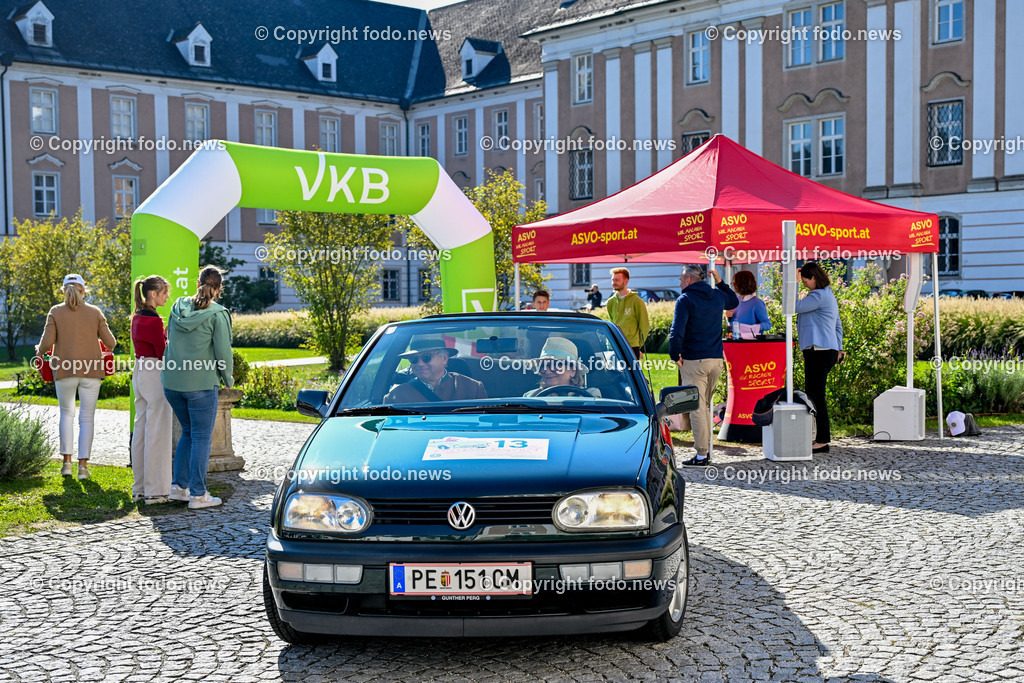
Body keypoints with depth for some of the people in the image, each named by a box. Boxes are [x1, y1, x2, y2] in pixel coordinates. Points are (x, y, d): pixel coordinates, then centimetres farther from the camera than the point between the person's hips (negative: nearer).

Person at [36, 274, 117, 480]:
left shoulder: (55, 312, -1)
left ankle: (67, 461, 12)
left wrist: (40, 352, 15)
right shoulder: (95, 312, 1)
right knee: (87, 417, 5)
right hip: (91, 370, 0)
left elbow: (47, 342, -6)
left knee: (67, 413, 17)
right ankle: (83, 465, 3)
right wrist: (109, 349, 23)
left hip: (65, 370, 0)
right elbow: (110, 342, 1)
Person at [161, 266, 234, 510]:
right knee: (201, 437, 2)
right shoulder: (218, 314, -10)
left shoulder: (178, 307, 7)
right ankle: (197, 494, 5)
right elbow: (223, 352, -10)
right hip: (201, 384, -6)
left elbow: (170, 341, 13)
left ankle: (178, 485, 19)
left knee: (188, 432, 20)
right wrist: (228, 378, 5)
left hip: (171, 382, 6)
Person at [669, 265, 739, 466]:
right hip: (716, 359, 7)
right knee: (705, 406, 18)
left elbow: (676, 332, -19)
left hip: (694, 361, -7)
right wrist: (720, 282, 28)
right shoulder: (717, 296, 10)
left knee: (696, 408, -3)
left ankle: (702, 455, -4)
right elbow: (734, 301, 35)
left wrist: (675, 355, -7)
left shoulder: (685, 300, -10)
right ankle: (706, 449, 21)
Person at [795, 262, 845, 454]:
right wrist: (839, 349, 25)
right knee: (812, 393, 13)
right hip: (826, 350, 11)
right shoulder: (827, 295, 21)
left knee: (816, 395, -9)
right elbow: (838, 325, 25)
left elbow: (795, 306, -18)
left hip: (819, 351, -11)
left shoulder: (819, 296, -13)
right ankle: (823, 436, 17)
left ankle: (823, 440, -8)